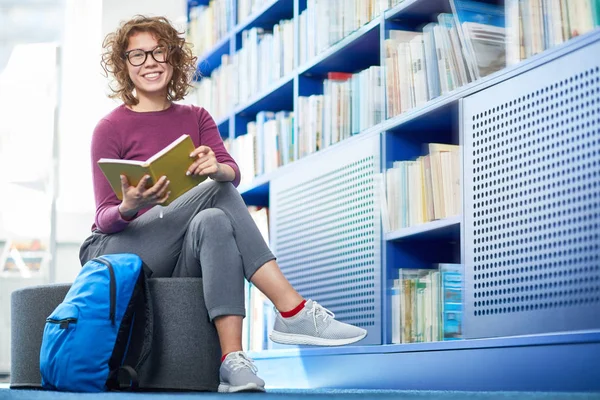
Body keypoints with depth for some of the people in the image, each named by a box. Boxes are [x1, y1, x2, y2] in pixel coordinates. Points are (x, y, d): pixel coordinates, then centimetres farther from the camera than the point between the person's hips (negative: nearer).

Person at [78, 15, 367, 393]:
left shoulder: (196, 118, 11)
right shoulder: (111, 128, -2)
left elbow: (233, 174, -7)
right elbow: (105, 217, -8)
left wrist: (217, 168, -32)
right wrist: (129, 207, -31)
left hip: (176, 262, 4)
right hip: (116, 253, -4)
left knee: (213, 222, -31)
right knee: (217, 193, -26)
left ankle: (232, 359, -40)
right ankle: (293, 311, -33)